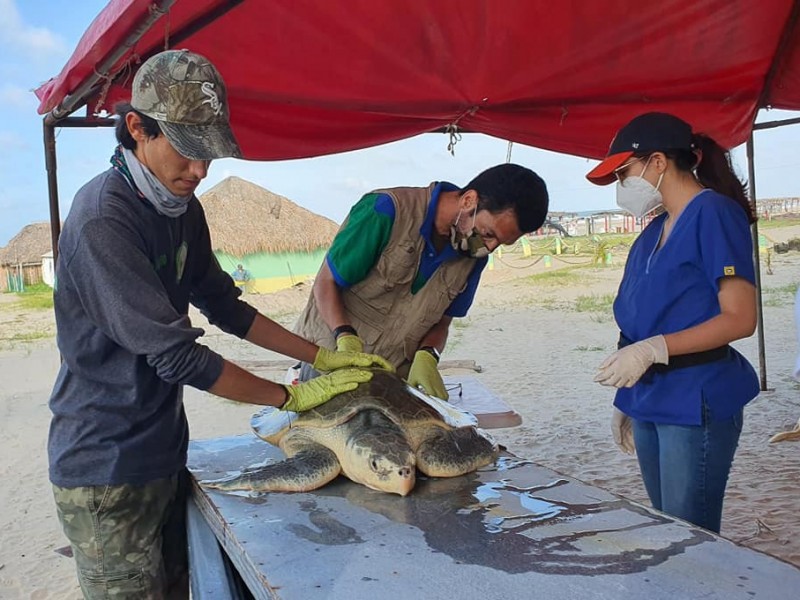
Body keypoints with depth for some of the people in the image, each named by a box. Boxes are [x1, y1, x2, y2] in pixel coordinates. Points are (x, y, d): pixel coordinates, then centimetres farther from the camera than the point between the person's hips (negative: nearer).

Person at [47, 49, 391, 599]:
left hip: (165, 452, 8)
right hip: (106, 471, -8)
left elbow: (223, 306, 12)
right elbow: (176, 354, -25)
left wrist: (323, 357, 5)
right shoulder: (103, 220, -23)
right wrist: (292, 397, -15)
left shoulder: (182, 208, 4)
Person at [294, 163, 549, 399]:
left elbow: (441, 321, 6)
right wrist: (347, 340, -27)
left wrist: (426, 357, -15)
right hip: (329, 358, -4)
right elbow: (326, 282, -13)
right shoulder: (386, 211, -19)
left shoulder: (474, 256, -2)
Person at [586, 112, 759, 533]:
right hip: (650, 401, 8)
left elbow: (740, 318, -15)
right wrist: (626, 403, 15)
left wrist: (653, 349, -23)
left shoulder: (714, 214, -9)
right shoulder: (655, 230, 15)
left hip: (695, 403, -8)